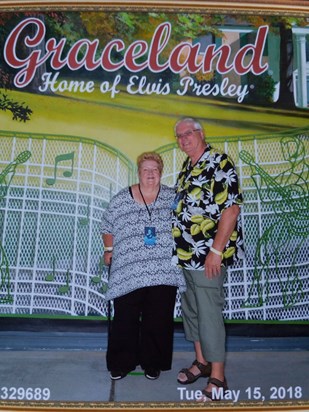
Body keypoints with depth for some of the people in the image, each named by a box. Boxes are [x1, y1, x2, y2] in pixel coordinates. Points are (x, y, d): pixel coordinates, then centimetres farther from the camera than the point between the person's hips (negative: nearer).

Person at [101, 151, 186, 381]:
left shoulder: (173, 197, 5)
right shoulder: (121, 200, 5)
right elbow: (108, 228, 14)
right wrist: (109, 249, 4)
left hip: (163, 273, 1)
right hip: (128, 272, 0)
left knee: (159, 320, 6)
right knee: (125, 320, 5)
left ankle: (153, 363, 24)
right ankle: (121, 363, 23)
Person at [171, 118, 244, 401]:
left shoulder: (219, 163, -12)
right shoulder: (187, 167, 14)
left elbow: (232, 208, -19)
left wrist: (216, 251, -22)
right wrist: (178, 248, 17)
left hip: (208, 254, -9)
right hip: (185, 253, 9)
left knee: (209, 313, -2)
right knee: (190, 308, 17)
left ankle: (218, 377, 13)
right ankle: (202, 362, 34)